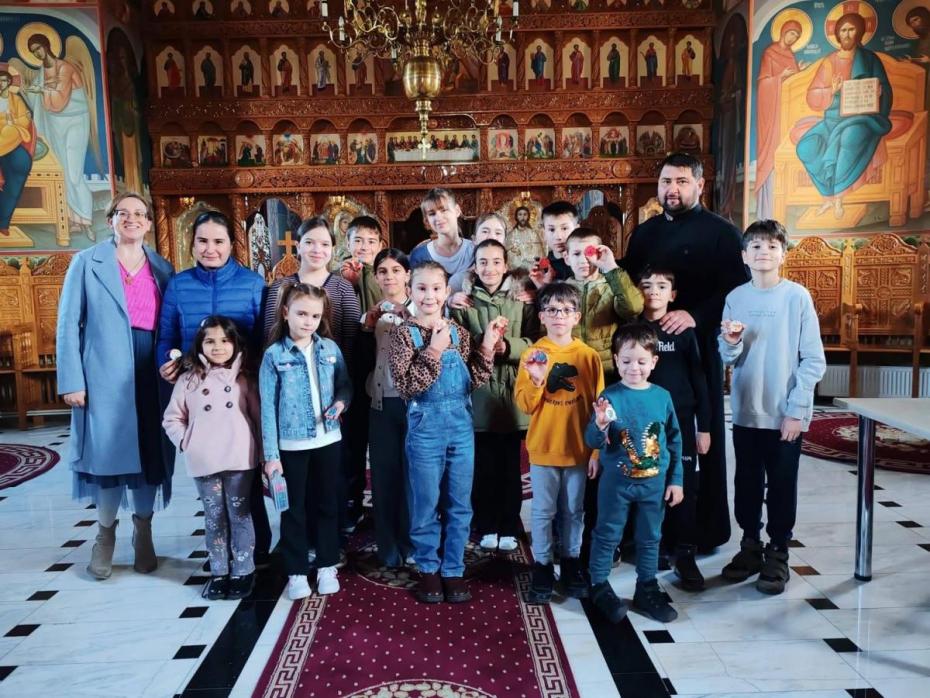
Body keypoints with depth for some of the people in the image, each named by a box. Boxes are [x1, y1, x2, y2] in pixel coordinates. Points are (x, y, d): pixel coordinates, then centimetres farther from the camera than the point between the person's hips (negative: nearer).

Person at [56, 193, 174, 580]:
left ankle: (143, 535, 25)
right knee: (108, 451, 3)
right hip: (105, 375, -2)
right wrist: (71, 380, -9)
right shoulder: (87, 262, 3)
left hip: (153, 377, 3)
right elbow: (68, 324, -2)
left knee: (149, 453, 7)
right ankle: (105, 533, 25)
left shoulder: (163, 268, 11)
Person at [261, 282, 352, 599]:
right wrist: (271, 454, -10)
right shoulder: (274, 355, -8)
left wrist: (341, 402, -13)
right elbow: (268, 407, -8)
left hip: (328, 440, 3)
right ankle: (296, 572, 23)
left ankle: (327, 566, 30)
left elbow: (345, 385, 11)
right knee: (294, 509, 10)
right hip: (291, 444, -2)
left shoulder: (331, 349, 0)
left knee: (327, 505, 14)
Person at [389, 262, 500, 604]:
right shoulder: (404, 333, -6)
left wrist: (487, 348, -6)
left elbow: (473, 382, 4)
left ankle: (453, 570, 26)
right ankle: (428, 569, 27)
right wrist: (434, 351, -20)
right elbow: (406, 385, -15)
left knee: (459, 504, 11)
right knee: (426, 505, 9)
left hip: (461, 425, 3)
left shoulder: (458, 332, 4)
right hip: (425, 427, -3)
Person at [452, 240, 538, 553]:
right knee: (482, 466, 7)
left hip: (513, 392, 0)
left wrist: (507, 347, -19)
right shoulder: (464, 301, 2)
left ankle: (509, 527, 24)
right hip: (478, 393, 0)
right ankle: (486, 527, 23)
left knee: (510, 466, 10)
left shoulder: (522, 299, 3)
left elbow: (534, 342, -2)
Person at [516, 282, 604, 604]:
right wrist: (536, 380, -25)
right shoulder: (533, 354, -4)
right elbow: (524, 404, -7)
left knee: (574, 511, 14)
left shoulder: (588, 356, -2)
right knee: (543, 512, 8)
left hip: (578, 449, 1)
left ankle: (571, 565, 29)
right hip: (543, 448, -1)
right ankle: (542, 569, 21)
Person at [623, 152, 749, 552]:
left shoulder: (721, 233, -1)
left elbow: (736, 290, -9)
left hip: (697, 347, -5)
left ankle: (705, 529, 16)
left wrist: (695, 316, -21)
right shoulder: (644, 232, 16)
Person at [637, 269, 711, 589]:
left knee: (685, 487, 0)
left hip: (681, 421, 0)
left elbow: (699, 380, 3)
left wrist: (704, 426, -1)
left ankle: (685, 555, 9)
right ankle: (655, 548, 19)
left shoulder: (684, 330, 3)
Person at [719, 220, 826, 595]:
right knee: (747, 484, 13)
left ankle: (777, 554, 22)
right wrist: (731, 343, -17)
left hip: (786, 414, -3)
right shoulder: (735, 298, 2)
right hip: (745, 412, 3)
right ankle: (750, 546, 30)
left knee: (781, 487, 7)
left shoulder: (797, 296, -6)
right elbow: (729, 359, 5)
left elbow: (813, 360, -7)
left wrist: (796, 410, -11)